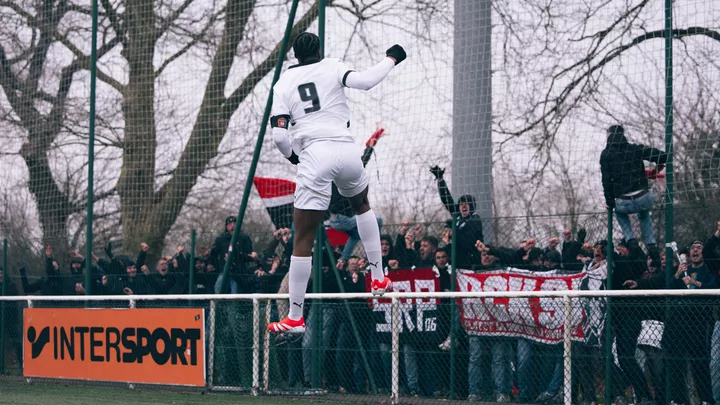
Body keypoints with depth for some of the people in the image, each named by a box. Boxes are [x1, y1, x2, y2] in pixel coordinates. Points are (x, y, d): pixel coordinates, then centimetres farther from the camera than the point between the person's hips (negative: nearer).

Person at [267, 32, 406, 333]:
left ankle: (295, 317, 0)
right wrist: (391, 59, 8)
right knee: (361, 205, 34)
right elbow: (364, 81, -8)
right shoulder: (331, 67, 11)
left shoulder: (283, 84, 12)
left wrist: (291, 156, 21)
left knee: (303, 239, 0)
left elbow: (279, 136, 1)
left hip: (315, 155, -2)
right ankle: (379, 279, 30)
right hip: (347, 149, 2)